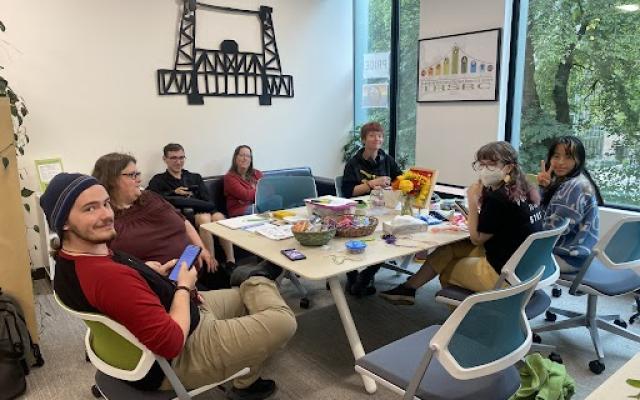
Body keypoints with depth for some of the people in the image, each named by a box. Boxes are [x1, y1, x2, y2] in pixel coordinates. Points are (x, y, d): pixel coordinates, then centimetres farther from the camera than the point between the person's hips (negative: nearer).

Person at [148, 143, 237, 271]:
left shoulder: (195, 177, 27)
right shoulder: (159, 180, 17)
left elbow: (208, 200, 13)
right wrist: (174, 192, -8)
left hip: (203, 210, 3)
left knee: (219, 216, -31)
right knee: (205, 218, -35)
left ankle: (231, 261, -32)